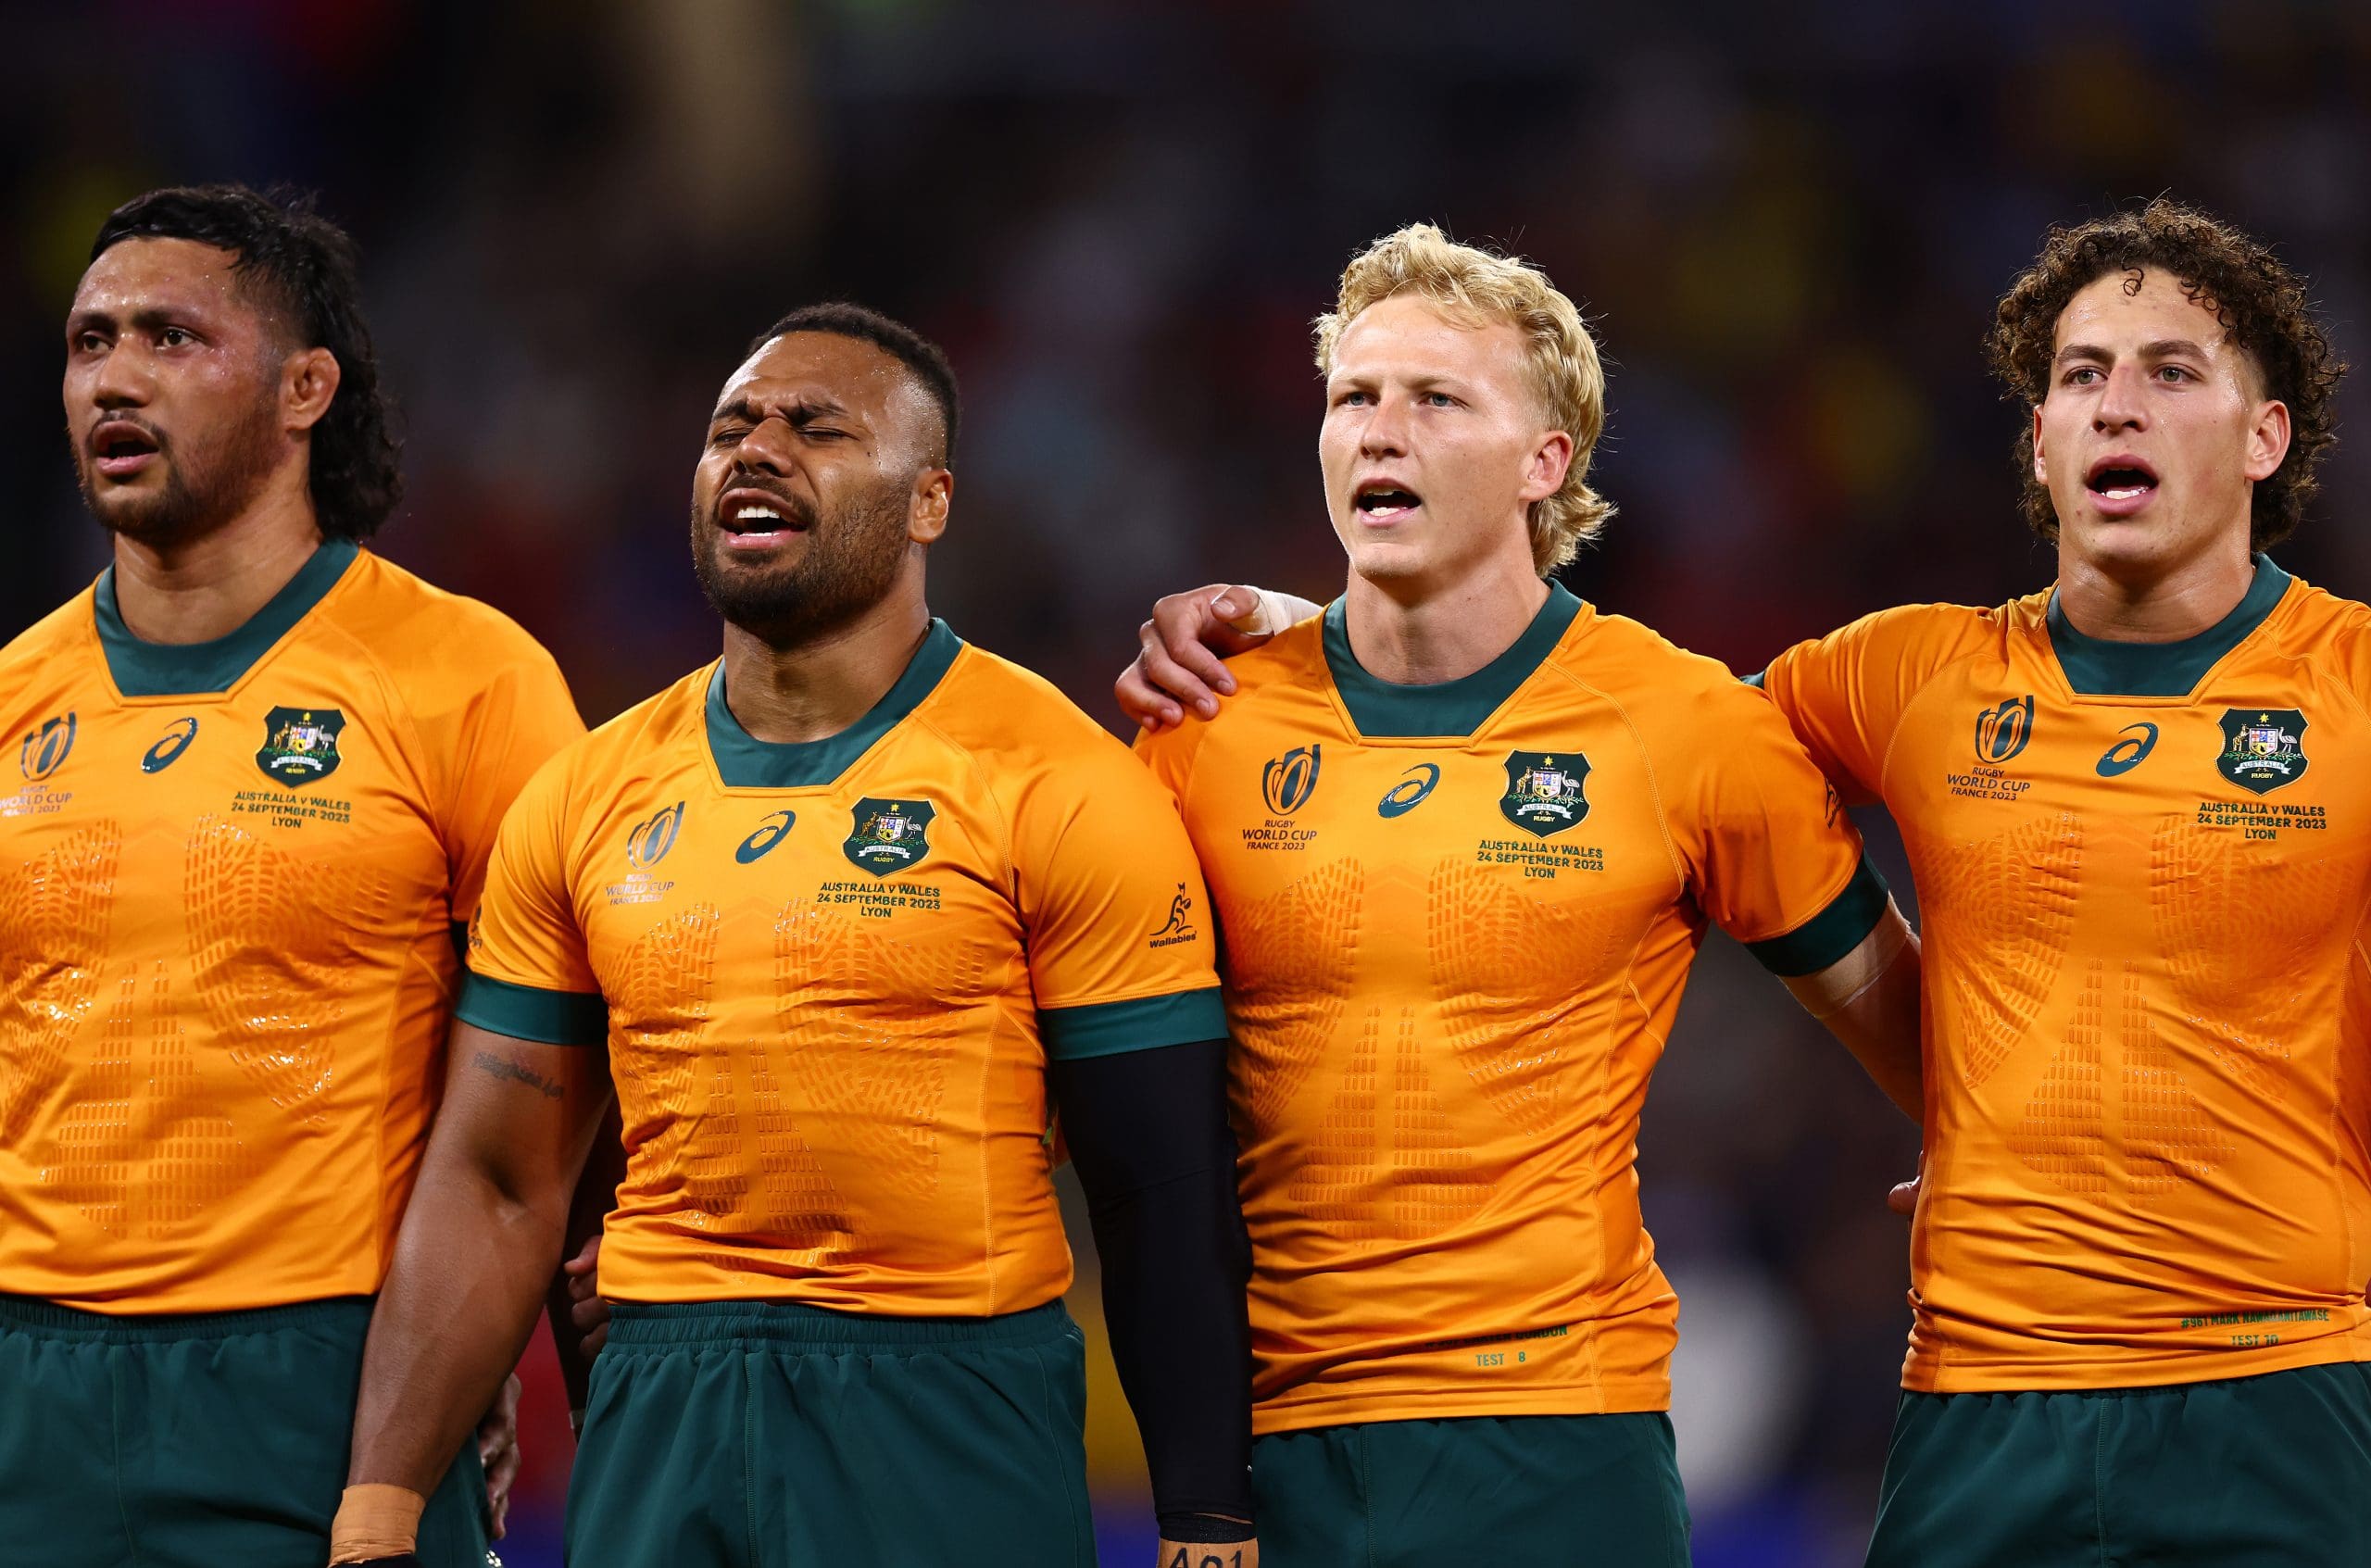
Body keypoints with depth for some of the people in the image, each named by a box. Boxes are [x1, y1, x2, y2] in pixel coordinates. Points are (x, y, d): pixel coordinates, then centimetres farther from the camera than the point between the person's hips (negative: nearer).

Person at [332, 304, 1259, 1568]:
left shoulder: (1055, 789, -5)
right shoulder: (587, 799, 9)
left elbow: (1167, 1197, -5)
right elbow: (495, 1189, 10)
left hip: (945, 1415, -4)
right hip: (659, 1408, 4)